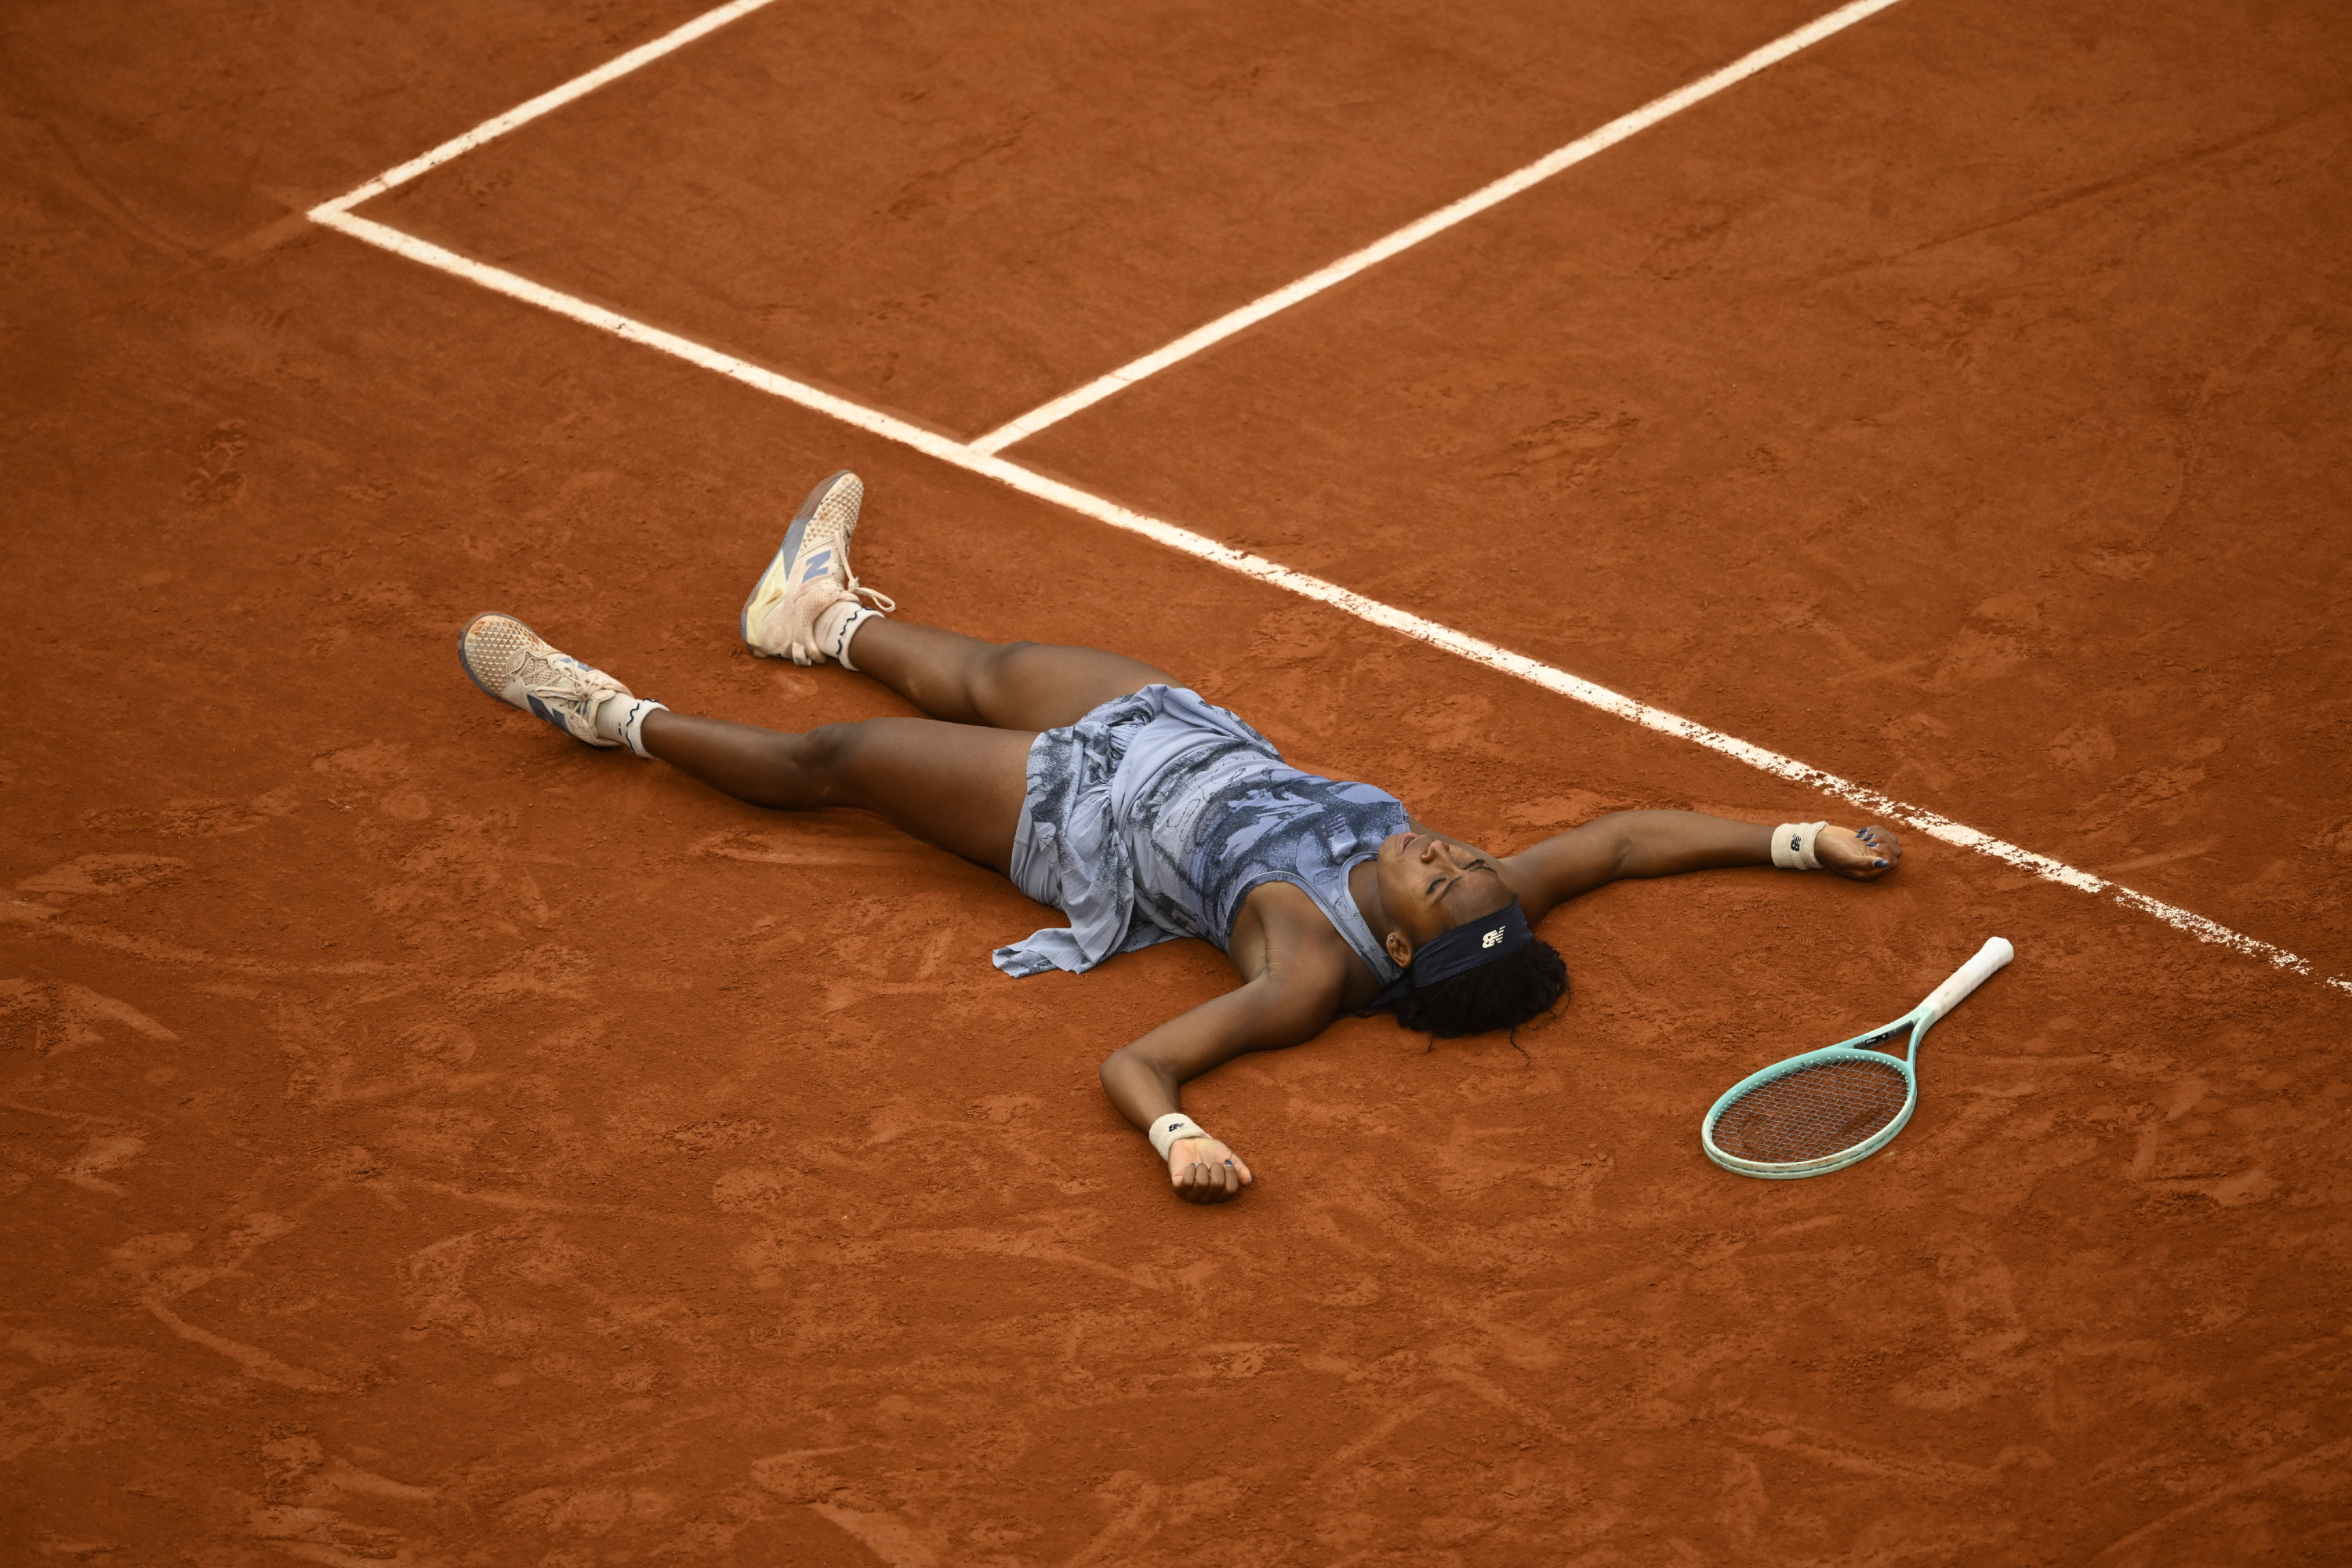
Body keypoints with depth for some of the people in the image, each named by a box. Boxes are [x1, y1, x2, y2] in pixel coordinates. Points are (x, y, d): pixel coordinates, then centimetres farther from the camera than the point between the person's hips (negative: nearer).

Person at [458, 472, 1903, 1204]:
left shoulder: (1320, 975, -40)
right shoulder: (1468, 898, -25)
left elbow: (1135, 1063, -46)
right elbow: (1629, 835, -16)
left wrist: (1180, 1139, -66)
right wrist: (1798, 841, -24)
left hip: (1084, 824, -6)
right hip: (1184, 735, 6)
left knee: (829, 757, 8)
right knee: (980, 676, 29)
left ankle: (614, 714, 35)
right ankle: (827, 613, 63)